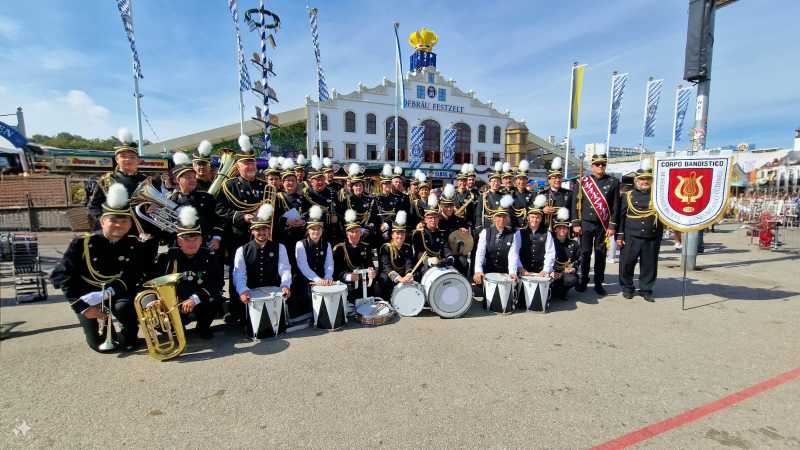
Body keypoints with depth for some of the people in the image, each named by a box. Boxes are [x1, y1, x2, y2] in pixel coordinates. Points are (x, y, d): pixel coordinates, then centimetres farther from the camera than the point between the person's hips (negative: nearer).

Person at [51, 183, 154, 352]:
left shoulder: (136, 245, -9)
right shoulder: (83, 243, -11)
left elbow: (130, 280, -13)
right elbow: (61, 275, -13)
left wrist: (106, 294, -31)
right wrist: (83, 306, -20)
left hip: (119, 294, 0)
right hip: (88, 296, 0)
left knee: (124, 307, -34)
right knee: (100, 345, -8)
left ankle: (128, 336, -1)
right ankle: (103, 329, 30)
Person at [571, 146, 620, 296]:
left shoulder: (613, 182, 3)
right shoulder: (583, 182, 3)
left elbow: (615, 206, 1)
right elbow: (576, 203, 2)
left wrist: (612, 226, -4)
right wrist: (576, 224, -3)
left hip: (603, 225, 0)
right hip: (586, 224, 0)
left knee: (601, 254, 7)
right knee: (585, 253, 5)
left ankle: (599, 283, 17)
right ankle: (583, 281, 17)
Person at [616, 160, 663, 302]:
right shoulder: (628, 195, 3)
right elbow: (621, 216, 2)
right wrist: (619, 235, -2)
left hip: (652, 238, 1)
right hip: (631, 237, -1)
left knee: (649, 265, 8)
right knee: (627, 263, 4)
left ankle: (646, 290, 22)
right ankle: (627, 288, 21)